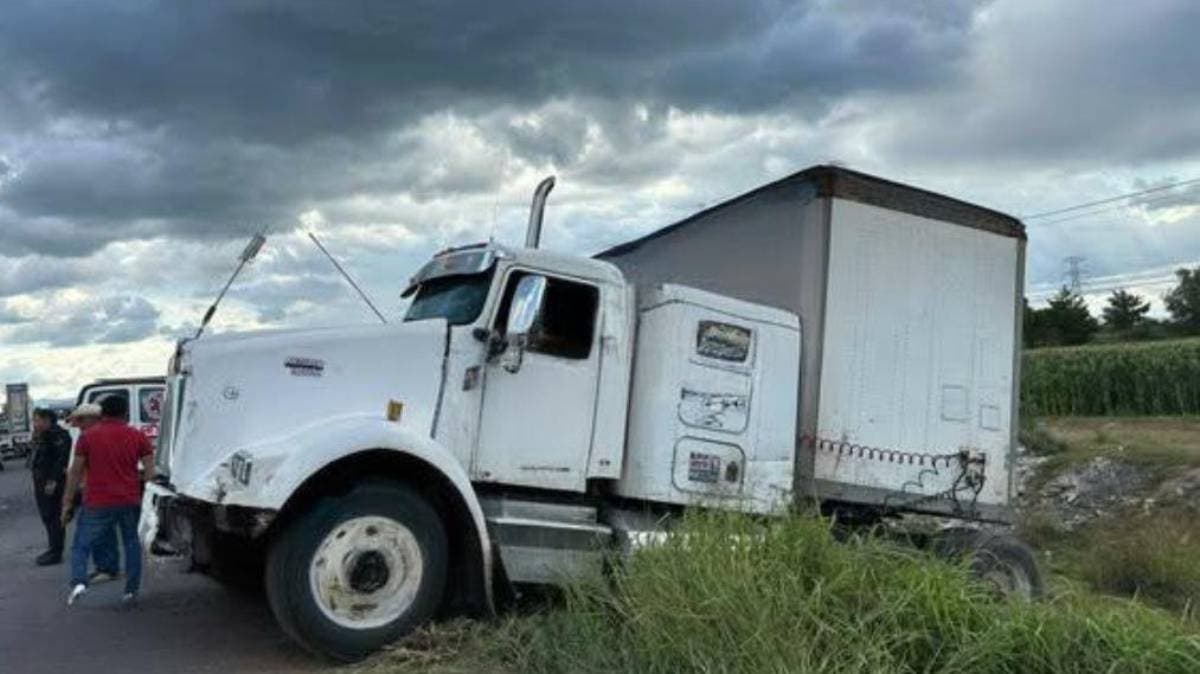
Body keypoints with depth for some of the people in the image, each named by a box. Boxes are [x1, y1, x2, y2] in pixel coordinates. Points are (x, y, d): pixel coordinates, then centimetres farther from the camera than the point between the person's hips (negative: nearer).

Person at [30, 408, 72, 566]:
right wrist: (36, 481, 20)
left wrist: (52, 481, -25)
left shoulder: (59, 435, -16)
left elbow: (61, 459, -22)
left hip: (52, 483, -10)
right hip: (41, 482, 10)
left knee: (54, 517, -6)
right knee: (46, 516, 16)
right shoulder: (40, 435, 16)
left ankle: (56, 553, -2)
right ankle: (53, 549, 26)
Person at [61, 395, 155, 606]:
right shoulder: (137, 436, 2)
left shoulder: (88, 437, -1)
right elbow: (150, 471, 0)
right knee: (132, 545, 15)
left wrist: (67, 503, 7)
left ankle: (78, 582, -12)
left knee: (81, 546, 10)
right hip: (130, 502, 2)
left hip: (97, 504, -1)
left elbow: (75, 472, 1)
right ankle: (132, 590, 14)